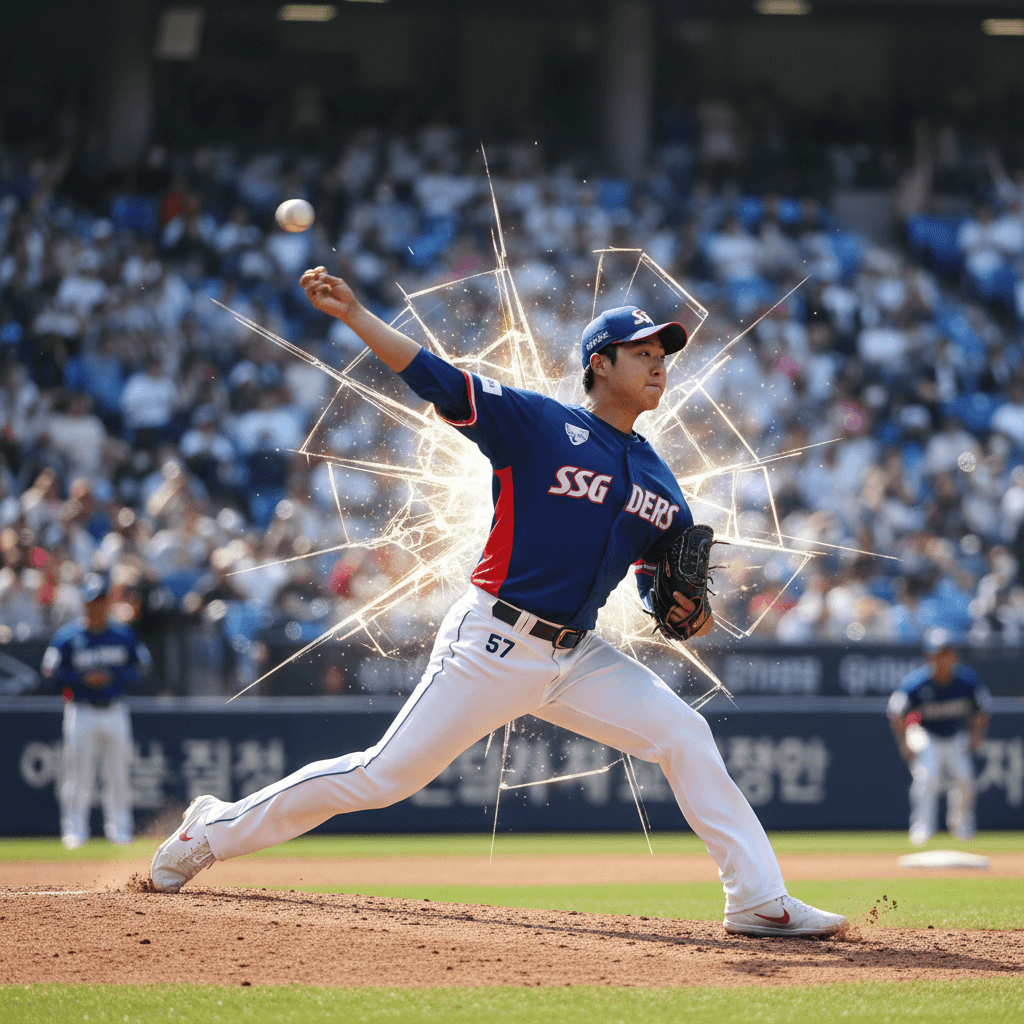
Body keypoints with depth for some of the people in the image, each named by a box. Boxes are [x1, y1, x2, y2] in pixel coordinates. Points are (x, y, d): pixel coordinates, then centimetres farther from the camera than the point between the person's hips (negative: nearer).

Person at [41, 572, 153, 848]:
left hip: (115, 710, 2)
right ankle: (75, 830, 4)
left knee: (118, 773, 3)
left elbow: (141, 670, 8)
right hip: (81, 711, -2)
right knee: (78, 774, -4)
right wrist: (84, 679, -16)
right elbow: (51, 672, -4)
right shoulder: (67, 637, -2)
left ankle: (119, 828, 12)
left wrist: (114, 678, -9)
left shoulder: (124, 635, 6)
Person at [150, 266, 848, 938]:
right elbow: (432, 377, -12)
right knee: (385, 775, -5)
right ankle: (216, 831, 10)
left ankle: (759, 900, -3)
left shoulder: (658, 483, 12)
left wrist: (683, 606, -4)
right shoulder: (536, 423, -6)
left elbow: (660, 574, 20)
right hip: (495, 646, -6)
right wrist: (352, 313, -20)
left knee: (685, 736, -7)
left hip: (577, 655, 6)